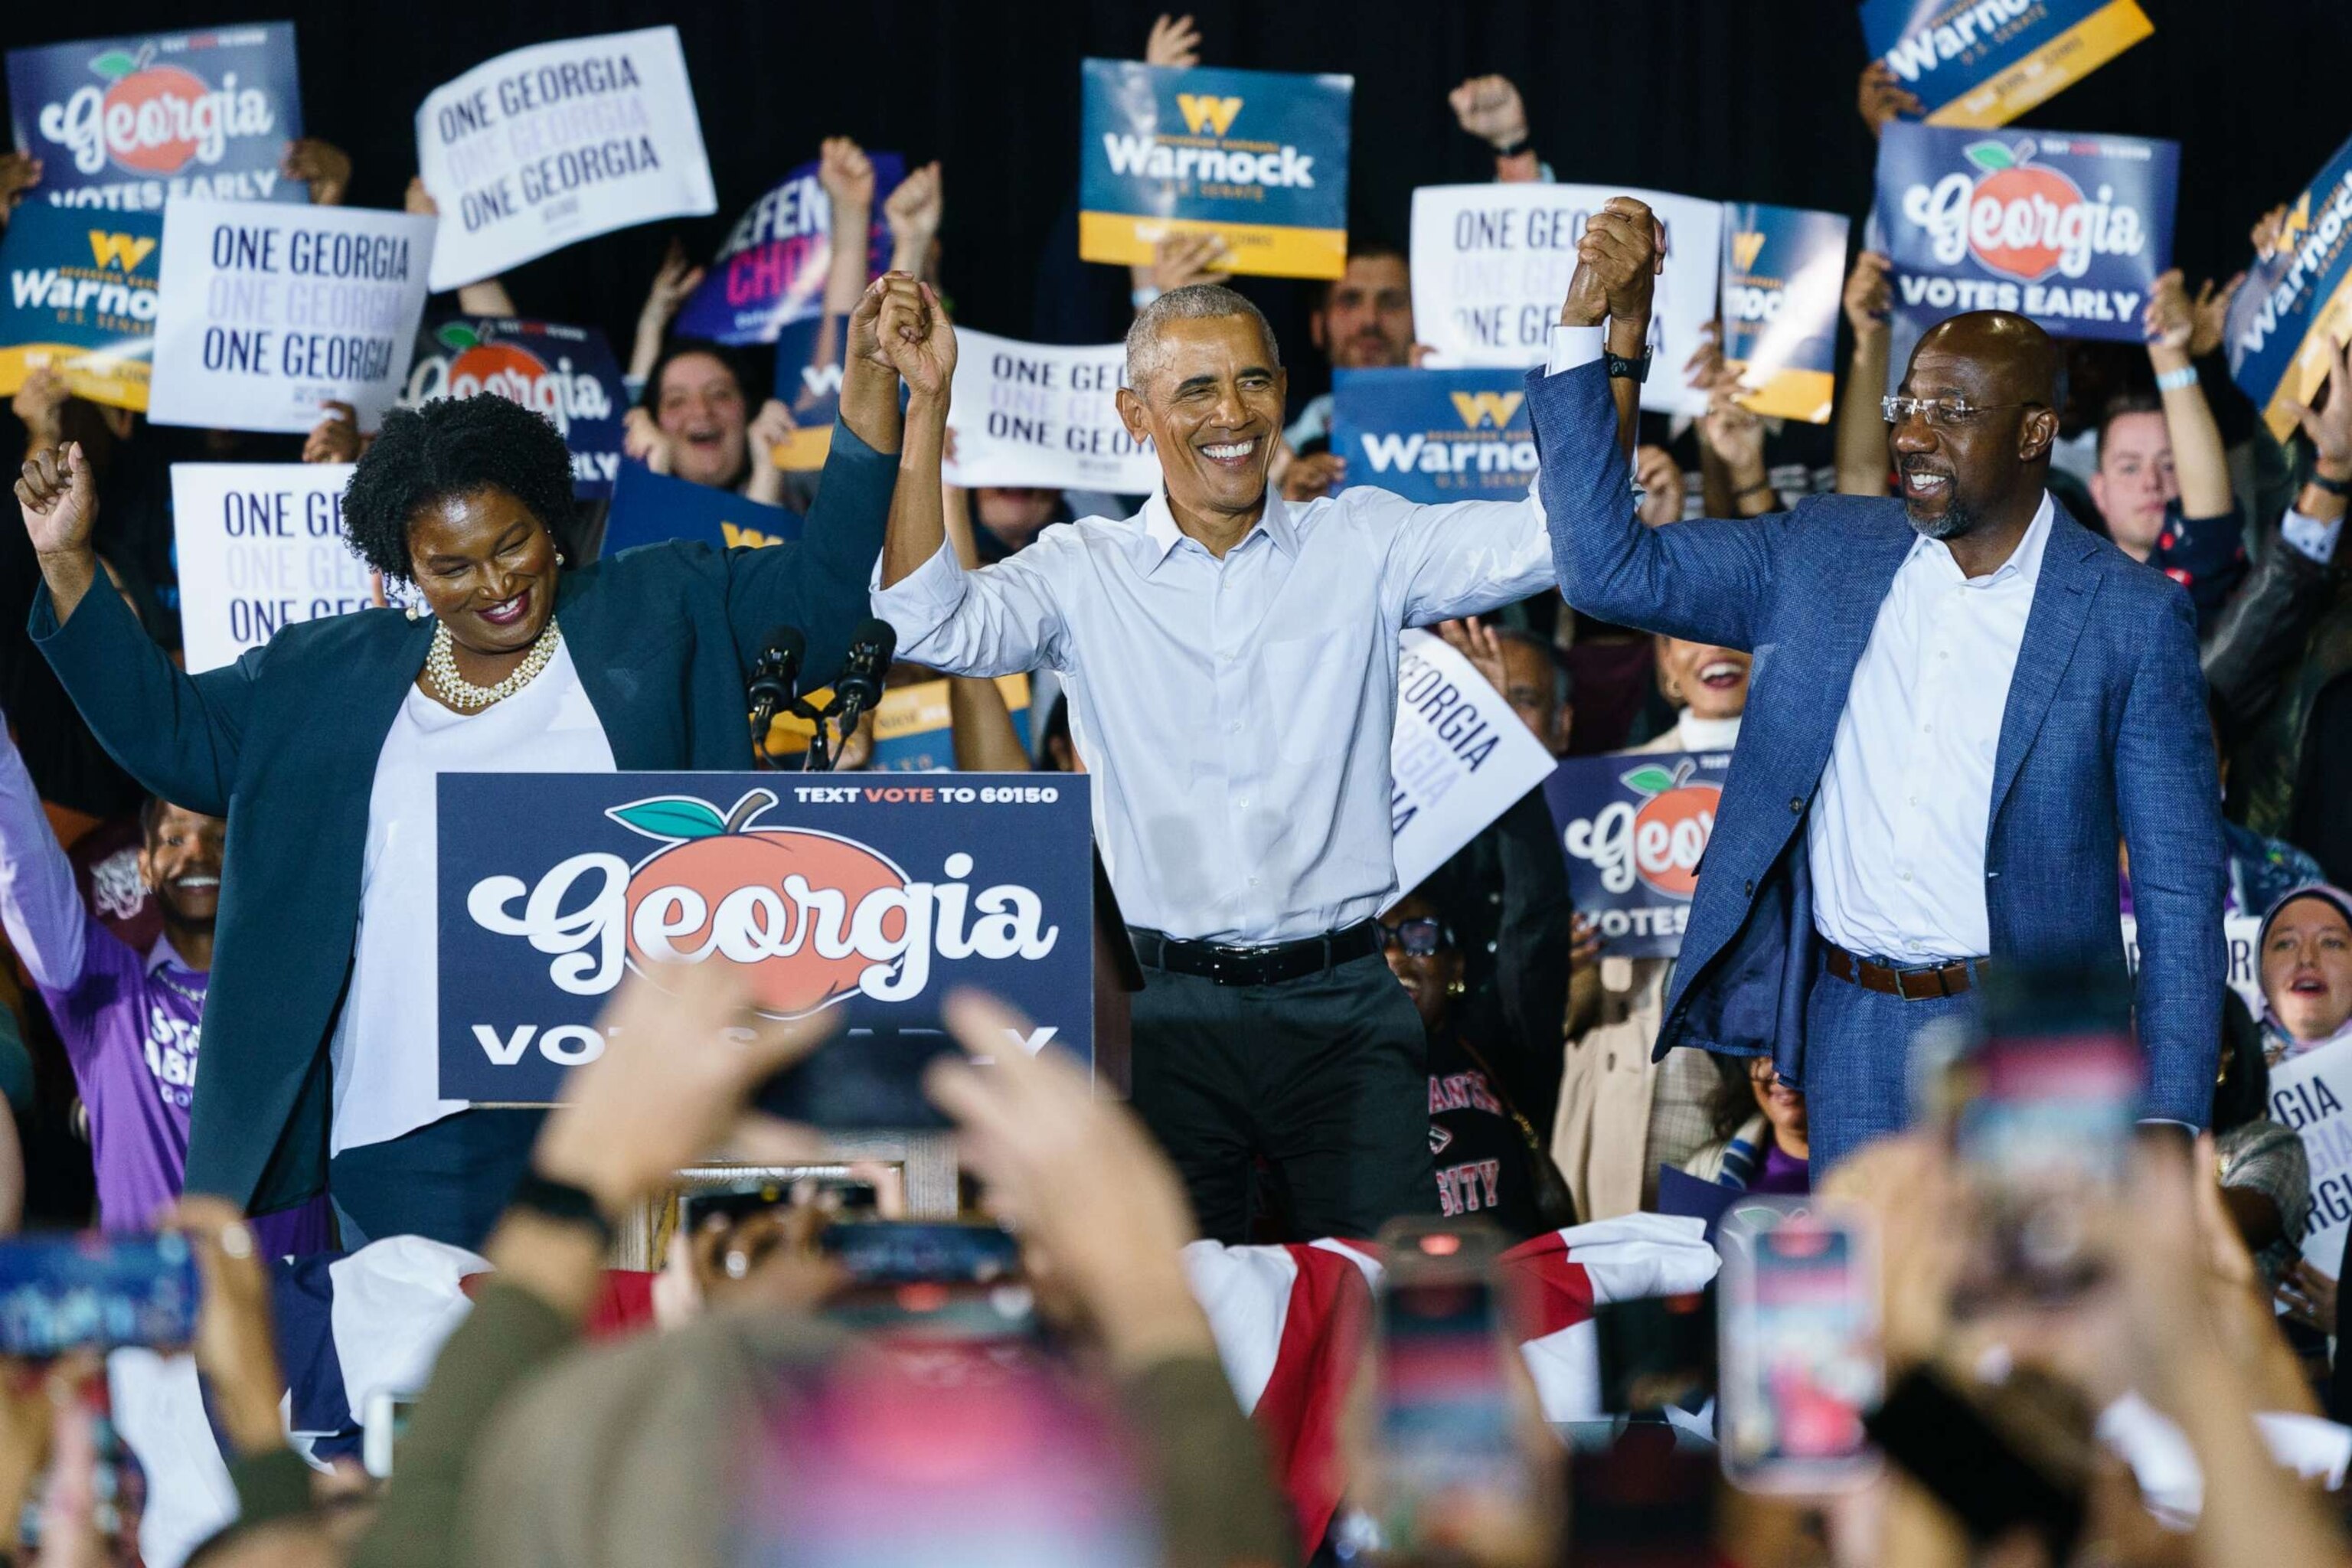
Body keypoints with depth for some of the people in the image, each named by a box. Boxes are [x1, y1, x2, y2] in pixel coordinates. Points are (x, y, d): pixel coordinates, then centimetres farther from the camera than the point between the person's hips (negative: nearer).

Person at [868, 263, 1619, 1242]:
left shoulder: (1361, 546, 6)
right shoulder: (1085, 573, 5)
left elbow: (1561, 533, -2)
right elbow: (927, 625, -9)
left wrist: (1600, 341, -14)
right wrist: (928, 405, -14)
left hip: (1343, 1009, 0)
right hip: (1172, 1007, 0)